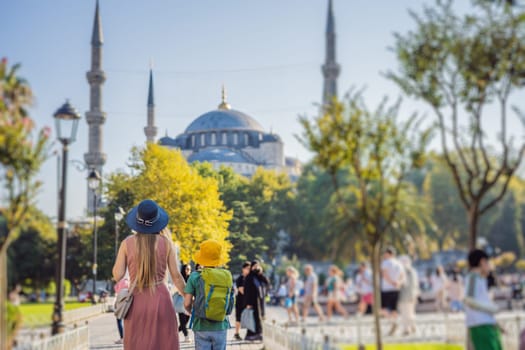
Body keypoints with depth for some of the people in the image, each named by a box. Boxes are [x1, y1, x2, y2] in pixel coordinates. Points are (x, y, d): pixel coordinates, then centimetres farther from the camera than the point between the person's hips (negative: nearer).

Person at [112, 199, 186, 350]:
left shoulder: (127, 243, -2)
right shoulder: (166, 242, -2)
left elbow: (117, 276, -1)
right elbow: (176, 276, -1)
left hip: (136, 302, 1)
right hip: (161, 300, -1)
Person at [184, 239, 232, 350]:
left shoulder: (195, 276, -6)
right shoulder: (227, 276, 1)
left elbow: (187, 303, -8)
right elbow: (230, 302, 6)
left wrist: (191, 311, 13)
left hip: (201, 327, -2)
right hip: (220, 326, 2)